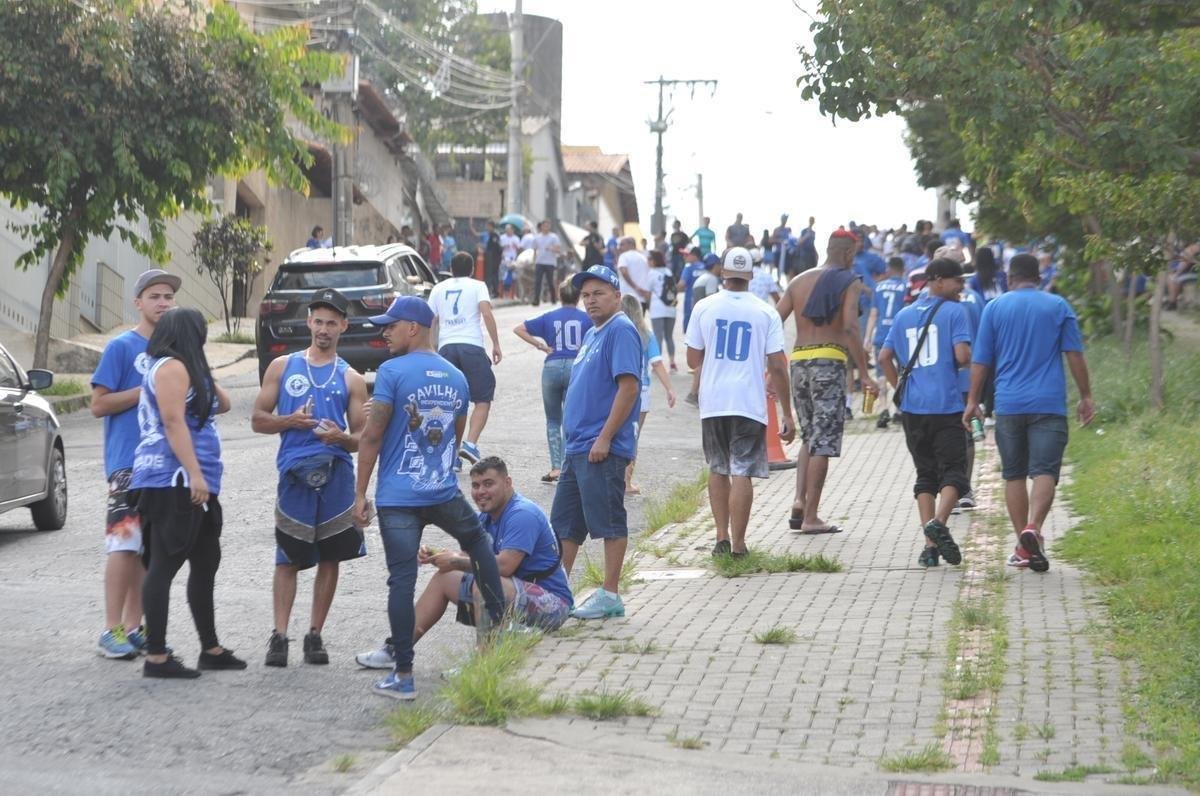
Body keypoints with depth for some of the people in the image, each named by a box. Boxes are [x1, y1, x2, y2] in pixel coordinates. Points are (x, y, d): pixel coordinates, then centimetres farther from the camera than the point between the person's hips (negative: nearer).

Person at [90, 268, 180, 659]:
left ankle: (134, 627, 13)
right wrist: (148, 391, -14)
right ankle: (112, 630, -8)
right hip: (128, 461, -7)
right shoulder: (121, 347, -5)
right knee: (124, 544, -10)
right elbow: (99, 404, -9)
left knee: (148, 546, 8)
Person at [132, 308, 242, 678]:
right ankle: (156, 657, -12)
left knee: (206, 563, 16)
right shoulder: (172, 367, -9)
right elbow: (173, 421, -18)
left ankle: (211, 649, 24)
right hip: (172, 481, -11)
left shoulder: (185, 369, 23)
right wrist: (195, 473, -23)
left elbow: (221, 402, 25)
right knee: (164, 565, -10)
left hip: (189, 484, 11)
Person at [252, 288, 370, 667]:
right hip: (295, 475, -1)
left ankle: (315, 635, 12)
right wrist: (291, 420, -8)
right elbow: (258, 419, 11)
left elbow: (362, 437, 11)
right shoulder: (283, 367, 12)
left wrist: (342, 437, -12)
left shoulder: (351, 379, 12)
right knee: (288, 559, -2)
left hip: (336, 476, 1)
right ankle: (279, 636, -1)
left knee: (330, 558, 4)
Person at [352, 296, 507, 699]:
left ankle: (403, 676, -2)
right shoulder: (456, 378, 10)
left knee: (402, 582, -3)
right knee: (478, 539, 32)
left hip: (398, 498, -5)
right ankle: (497, 617, 40)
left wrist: (360, 493, -6)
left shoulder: (392, 372, -10)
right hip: (445, 493, 5)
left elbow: (372, 436, -11)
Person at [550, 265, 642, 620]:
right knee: (564, 521, 14)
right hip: (578, 447, 10)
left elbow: (629, 386, -20)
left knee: (608, 522, -4)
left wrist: (604, 438, -21)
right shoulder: (592, 334, 18)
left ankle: (610, 597, 0)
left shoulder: (621, 331, -11)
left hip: (602, 449, -10)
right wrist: (577, 437, 19)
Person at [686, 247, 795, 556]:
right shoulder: (765, 313, -1)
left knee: (717, 470, 16)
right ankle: (738, 543, -3)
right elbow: (777, 366, -3)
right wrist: (787, 413, 2)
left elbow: (693, 359, 7)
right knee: (742, 473, -1)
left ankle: (722, 538, 14)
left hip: (712, 402, 2)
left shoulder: (705, 307, 2)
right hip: (749, 403, -2)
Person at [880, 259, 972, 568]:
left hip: (913, 407, 5)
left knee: (925, 474, 10)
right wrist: (971, 358, 8)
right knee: (953, 470, -1)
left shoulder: (904, 315, 14)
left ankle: (930, 543, 2)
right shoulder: (955, 312, -4)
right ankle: (938, 522, -26)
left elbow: (884, 355, 13)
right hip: (946, 406, -5)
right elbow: (962, 355, -13)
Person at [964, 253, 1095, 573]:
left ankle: (1023, 547, 8)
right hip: (1049, 404, -1)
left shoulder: (995, 307, 7)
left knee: (1014, 474, 10)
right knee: (1045, 471, -6)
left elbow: (980, 360, 6)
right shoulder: (1058, 306, 6)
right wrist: (1085, 397, 10)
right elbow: (1075, 355, 3)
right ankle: (1033, 528, -30)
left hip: (1008, 405, 1)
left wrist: (973, 400, 13)